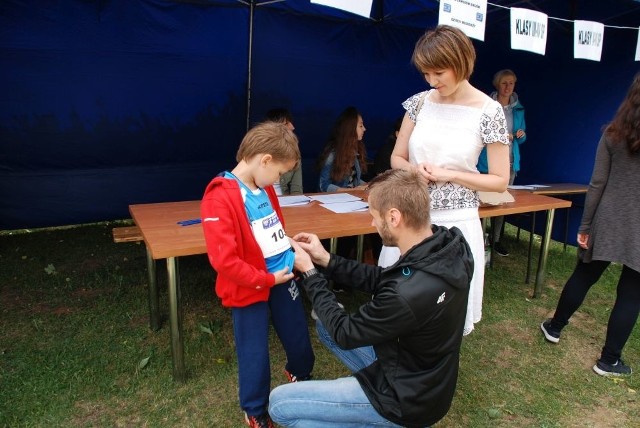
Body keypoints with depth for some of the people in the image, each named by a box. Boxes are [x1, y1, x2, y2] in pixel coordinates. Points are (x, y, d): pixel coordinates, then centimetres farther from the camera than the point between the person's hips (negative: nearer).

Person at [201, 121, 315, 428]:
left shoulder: (264, 189, 2)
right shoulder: (220, 198, -23)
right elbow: (224, 261, -25)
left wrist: (291, 251, 3)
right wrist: (266, 279, -18)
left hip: (282, 276, 7)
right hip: (249, 288, -7)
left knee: (299, 336, 23)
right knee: (254, 353, 10)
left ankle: (299, 374, 56)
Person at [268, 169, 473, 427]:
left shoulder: (408, 294, -38)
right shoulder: (446, 244, -14)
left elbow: (345, 334, -19)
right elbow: (382, 280, 2)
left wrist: (310, 273, -10)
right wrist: (326, 260, -3)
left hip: (408, 399, -8)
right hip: (422, 376, 8)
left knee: (279, 404, -3)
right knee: (325, 324, 18)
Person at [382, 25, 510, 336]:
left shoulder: (489, 111, -8)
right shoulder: (420, 102, 3)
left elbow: (500, 181, -4)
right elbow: (397, 158, 11)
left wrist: (448, 174, -14)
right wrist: (415, 171, -11)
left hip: (456, 221, -3)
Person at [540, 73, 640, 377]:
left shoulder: (614, 132, -3)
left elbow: (597, 184, -3)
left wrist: (585, 226, 3)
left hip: (609, 223, 2)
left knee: (583, 276, 18)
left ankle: (555, 328, 34)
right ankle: (609, 360, 19)